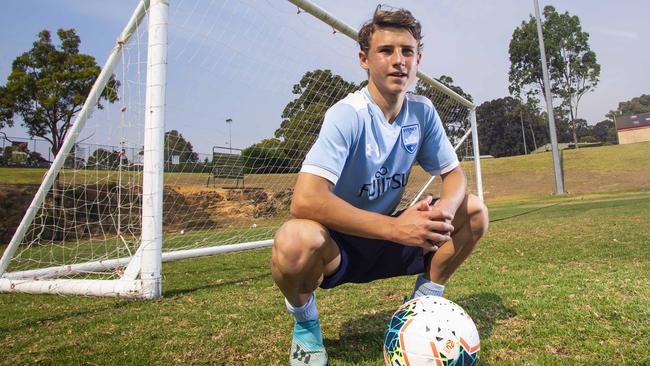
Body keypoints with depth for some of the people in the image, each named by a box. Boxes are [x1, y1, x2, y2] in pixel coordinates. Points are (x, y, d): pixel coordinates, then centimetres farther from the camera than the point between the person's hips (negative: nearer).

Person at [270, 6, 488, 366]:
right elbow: (305, 200, -35)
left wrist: (446, 208, -22)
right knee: (294, 241, -38)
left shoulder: (423, 111, -3)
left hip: (388, 241, 6)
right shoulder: (347, 114, -23)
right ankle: (304, 322, -2)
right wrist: (395, 227, -36)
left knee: (474, 211, -6)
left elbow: (454, 175, 3)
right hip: (337, 243, -5)